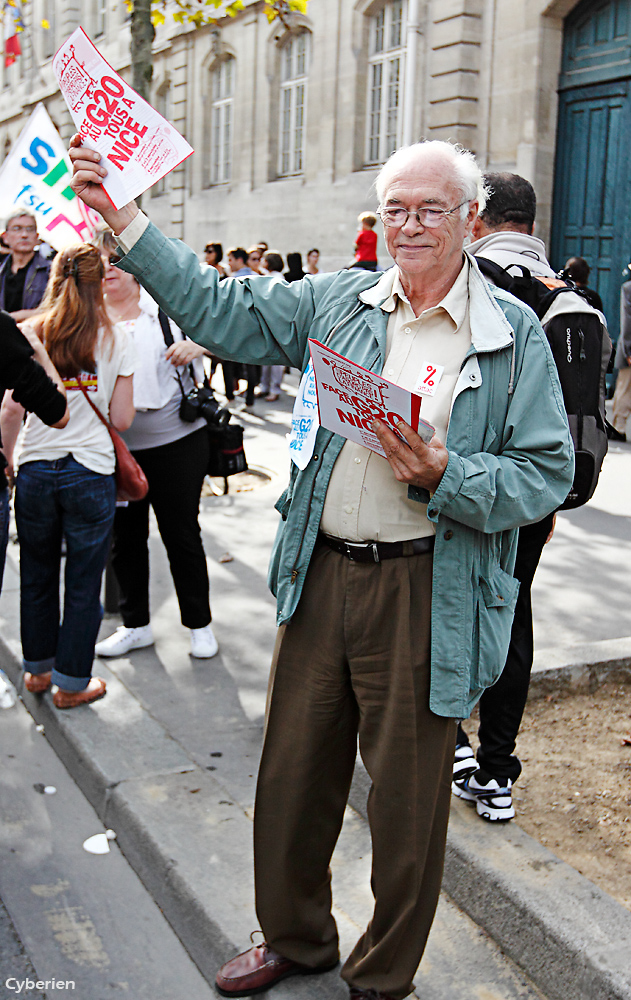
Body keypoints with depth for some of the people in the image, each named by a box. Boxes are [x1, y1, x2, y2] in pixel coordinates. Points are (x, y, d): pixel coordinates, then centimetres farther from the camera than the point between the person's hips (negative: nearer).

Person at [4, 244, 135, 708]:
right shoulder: (116, 340, -4)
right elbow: (122, 418, -4)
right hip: (91, 474, -2)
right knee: (83, 584, 9)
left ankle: (38, 669, 34)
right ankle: (71, 683, 19)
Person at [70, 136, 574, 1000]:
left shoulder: (513, 333, -3)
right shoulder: (337, 301, 7)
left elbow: (547, 473, -5)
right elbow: (220, 310, 10)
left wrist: (444, 475, -21)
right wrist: (122, 218, 5)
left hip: (425, 594, -4)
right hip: (320, 574, 4)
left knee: (405, 798, 10)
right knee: (292, 773, 17)